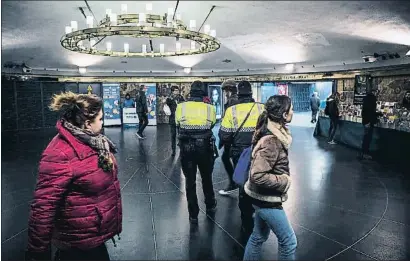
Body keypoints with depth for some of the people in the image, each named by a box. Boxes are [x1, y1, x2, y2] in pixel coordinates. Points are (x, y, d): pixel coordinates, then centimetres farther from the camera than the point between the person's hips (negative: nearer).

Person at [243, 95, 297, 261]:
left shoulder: (274, 133, 2)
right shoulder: (271, 141, -28)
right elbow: (257, 176, -31)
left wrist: (283, 179, 7)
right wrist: (284, 181, -19)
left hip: (263, 197, 9)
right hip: (267, 199, -9)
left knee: (259, 237, 22)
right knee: (289, 241, 6)